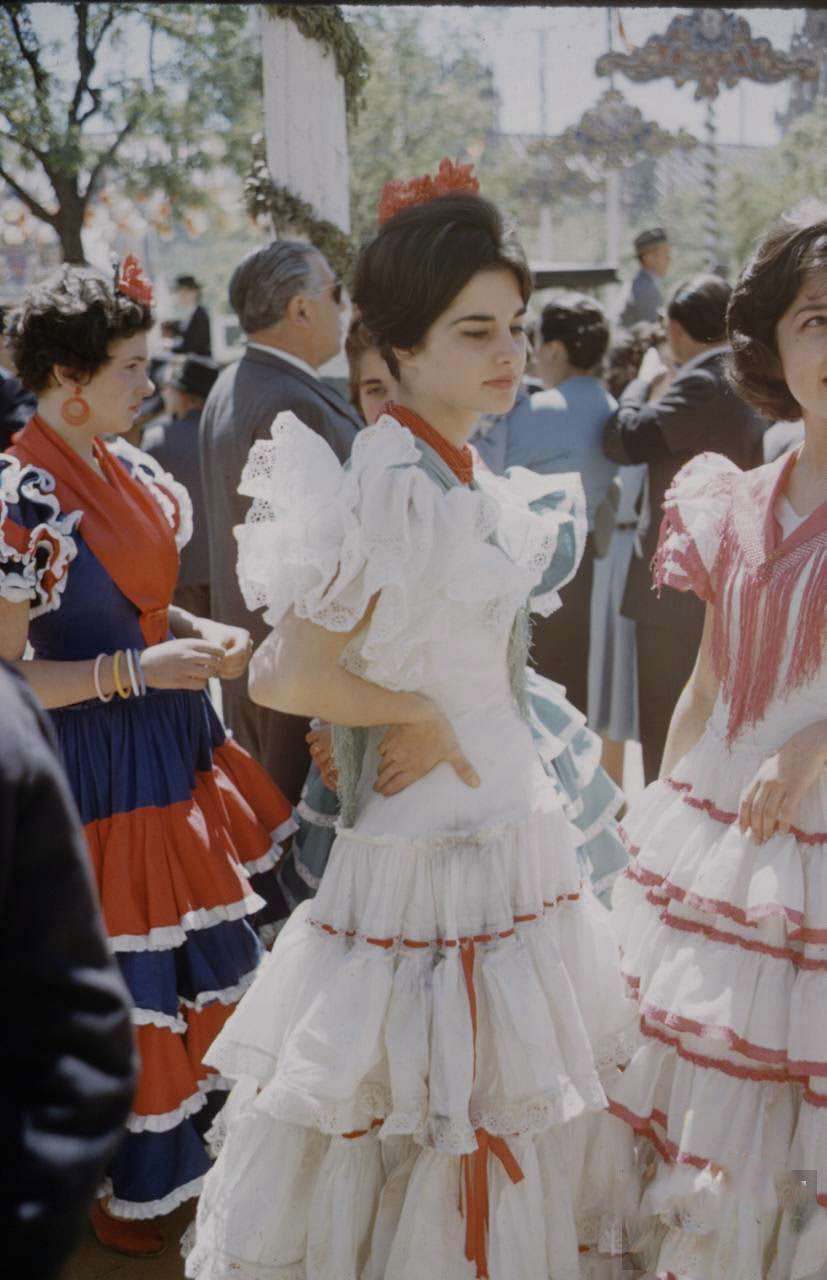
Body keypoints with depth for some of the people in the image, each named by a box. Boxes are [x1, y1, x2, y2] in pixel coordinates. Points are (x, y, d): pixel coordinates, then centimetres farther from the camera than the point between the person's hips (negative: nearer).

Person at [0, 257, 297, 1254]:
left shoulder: (124, 465, 6)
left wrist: (197, 633, 2)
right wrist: (136, 670, -22)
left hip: (170, 742, 8)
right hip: (92, 767, -8)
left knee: (197, 963, 17)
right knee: (116, 982, 5)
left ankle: (198, 1137, 37)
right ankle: (117, 1184, 27)